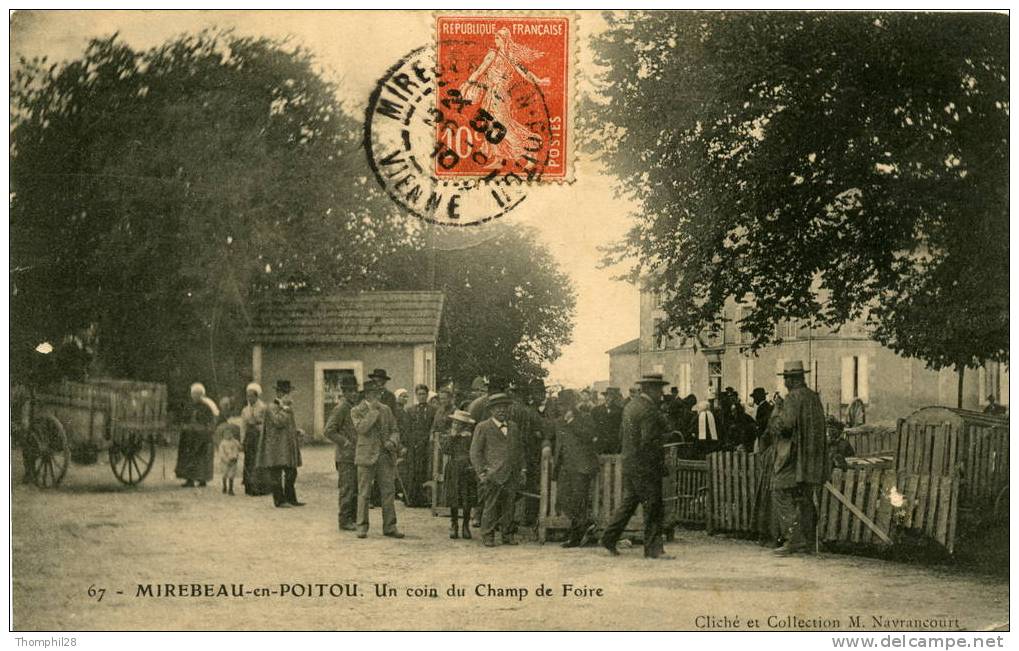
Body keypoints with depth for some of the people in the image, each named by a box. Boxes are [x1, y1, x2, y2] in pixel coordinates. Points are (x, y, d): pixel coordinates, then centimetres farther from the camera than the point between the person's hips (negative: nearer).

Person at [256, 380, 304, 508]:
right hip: (276, 446, -9)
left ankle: (291, 498, 20)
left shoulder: (289, 406, 16)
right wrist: (284, 408, -19)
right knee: (276, 475, -3)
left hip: (288, 446, 9)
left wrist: (297, 432, 11)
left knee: (291, 473, 11)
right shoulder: (272, 408, -11)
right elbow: (279, 422, -25)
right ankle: (279, 500, 1)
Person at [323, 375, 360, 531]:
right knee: (347, 489, -6)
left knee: (356, 489, 11)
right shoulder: (340, 408, -12)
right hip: (345, 456, -8)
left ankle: (353, 518, 18)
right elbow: (328, 431, -17)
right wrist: (345, 442, -17)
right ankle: (344, 521, 0)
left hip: (355, 456, 9)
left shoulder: (353, 408, 15)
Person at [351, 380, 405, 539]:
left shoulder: (386, 410, 13)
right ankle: (362, 527, 8)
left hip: (386, 456, 4)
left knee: (389, 491, 2)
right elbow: (361, 428, -17)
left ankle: (389, 527, 8)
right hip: (367, 456, -4)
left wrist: (392, 442, -6)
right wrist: (373, 411, -14)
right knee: (363, 493, 0)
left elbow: (394, 430, 15)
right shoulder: (357, 411, 0)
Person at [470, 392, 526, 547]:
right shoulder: (483, 428, 1)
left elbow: (520, 450, 23)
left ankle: (508, 534, 14)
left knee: (509, 507, 5)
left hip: (512, 476, 4)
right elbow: (475, 452, -1)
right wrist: (482, 472, -7)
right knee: (490, 507, -4)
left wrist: (521, 470, 15)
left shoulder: (514, 427, 17)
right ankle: (488, 536, 4)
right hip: (493, 475, -4)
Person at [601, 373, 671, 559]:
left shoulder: (630, 406, 13)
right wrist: (660, 463, -13)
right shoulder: (649, 410, -16)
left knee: (628, 502, 16)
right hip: (645, 467, -9)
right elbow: (649, 442, -21)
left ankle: (609, 538, 17)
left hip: (629, 464, 9)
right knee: (654, 508, -3)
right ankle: (653, 548, -1)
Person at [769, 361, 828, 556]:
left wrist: (777, 409, -4)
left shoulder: (793, 398, -14)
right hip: (812, 458, 8)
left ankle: (794, 538, -10)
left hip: (793, 457, -8)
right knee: (805, 499, 11)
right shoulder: (814, 397, 13)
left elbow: (783, 425, -21)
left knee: (782, 494, -4)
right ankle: (807, 541, 12)